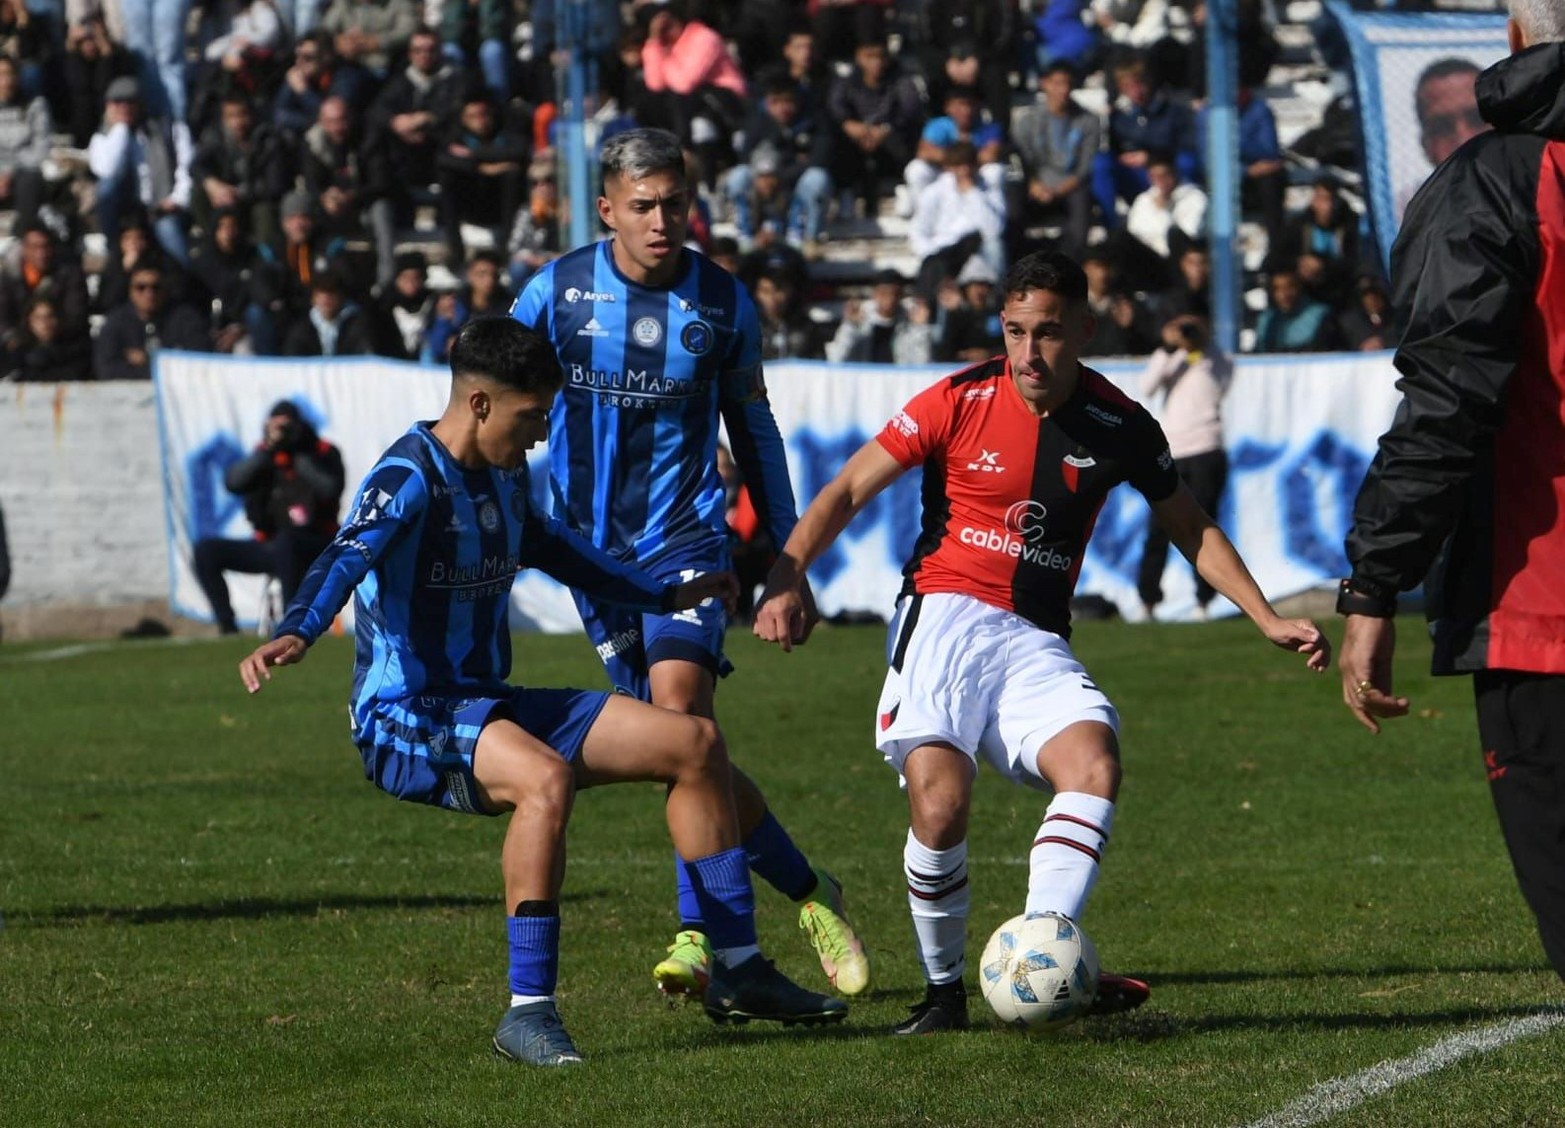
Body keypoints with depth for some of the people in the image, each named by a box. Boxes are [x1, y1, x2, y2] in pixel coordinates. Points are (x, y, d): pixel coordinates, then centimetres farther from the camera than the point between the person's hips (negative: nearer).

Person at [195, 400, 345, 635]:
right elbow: (234, 483, -12)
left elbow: (330, 489, -22)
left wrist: (299, 456, -19)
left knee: (284, 542, -39)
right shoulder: (264, 455, 6)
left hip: (315, 548, -5)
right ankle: (227, 627, -14)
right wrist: (267, 450, -20)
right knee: (207, 550, -10)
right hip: (269, 547, 5)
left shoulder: (323, 454, -1)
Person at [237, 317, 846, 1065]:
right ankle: (528, 1012, -33)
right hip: (406, 719, -9)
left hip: (488, 707, 9)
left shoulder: (506, 477, 12)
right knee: (546, 777, -39)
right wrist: (294, 634, -54)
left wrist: (665, 597, 41)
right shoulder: (411, 478, -16)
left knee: (694, 743, 6)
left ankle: (736, 970, 14)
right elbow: (348, 557, -34)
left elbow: (551, 549, 31)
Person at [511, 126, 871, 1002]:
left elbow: (752, 427, 13)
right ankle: (809, 891, 17)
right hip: (592, 547, 1)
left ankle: (700, 932, -18)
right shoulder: (557, 292, -3)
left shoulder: (724, 302, 0)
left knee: (678, 708, -22)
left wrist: (787, 553, 13)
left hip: (688, 537, -1)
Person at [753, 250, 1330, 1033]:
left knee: (1095, 762, -27)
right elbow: (847, 491, 2)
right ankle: (943, 990, -4)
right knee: (940, 799, -24)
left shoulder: (1119, 427, 3)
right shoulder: (958, 402, -3)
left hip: (1036, 644, 3)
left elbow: (1191, 530, 18)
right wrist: (784, 579, -12)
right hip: (945, 616, -3)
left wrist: (1268, 620, 10)